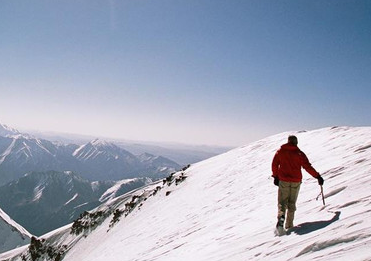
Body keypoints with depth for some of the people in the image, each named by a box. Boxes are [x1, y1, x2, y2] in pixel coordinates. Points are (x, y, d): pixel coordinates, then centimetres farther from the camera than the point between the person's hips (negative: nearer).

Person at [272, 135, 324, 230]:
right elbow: (307, 167, -8)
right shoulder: (299, 153, -3)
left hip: (283, 180, 0)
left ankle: (281, 216, -22)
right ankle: (289, 225, 12)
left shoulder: (280, 151, 2)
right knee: (292, 203, 12)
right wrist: (318, 176, -2)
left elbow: (274, 164, 5)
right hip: (296, 181, 0)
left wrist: (275, 176, 16)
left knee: (282, 201, 6)